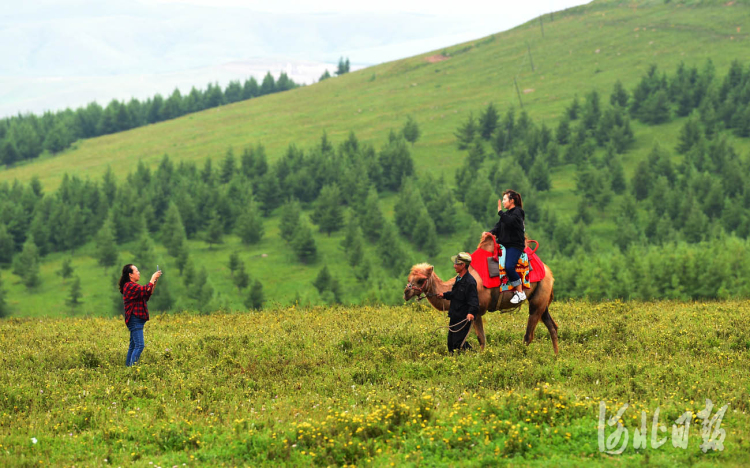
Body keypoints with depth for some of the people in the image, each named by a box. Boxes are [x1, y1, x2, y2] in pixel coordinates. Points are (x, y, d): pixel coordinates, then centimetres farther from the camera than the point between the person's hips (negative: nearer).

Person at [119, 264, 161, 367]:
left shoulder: (132, 286, 19)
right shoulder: (130, 286, -14)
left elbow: (147, 296, 20)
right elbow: (146, 291, -23)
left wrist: (154, 282, 12)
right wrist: (153, 279, -9)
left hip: (136, 321, 11)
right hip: (135, 320, -11)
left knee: (133, 346, 12)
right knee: (139, 346, -17)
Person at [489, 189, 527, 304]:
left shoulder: (517, 212, -7)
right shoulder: (507, 213, 20)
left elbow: (509, 222, -25)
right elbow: (499, 226, 17)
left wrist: (500, 211, -16)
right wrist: (490, 233, 1)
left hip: (515, 245, -10)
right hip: (504, 244, 10)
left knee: (509, 266, -26)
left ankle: (520, 293, -17)